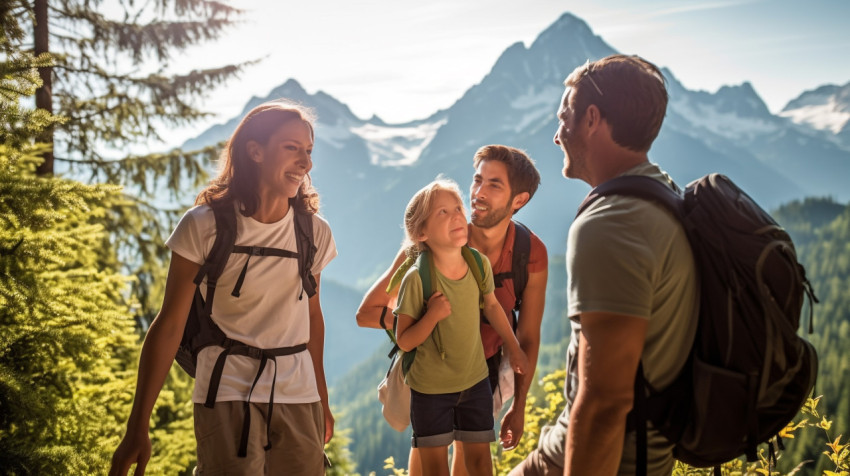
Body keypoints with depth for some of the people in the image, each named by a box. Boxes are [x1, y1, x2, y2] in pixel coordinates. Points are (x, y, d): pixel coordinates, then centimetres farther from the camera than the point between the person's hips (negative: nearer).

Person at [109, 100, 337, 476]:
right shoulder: (204, 226, -8)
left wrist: (322, 400, 19)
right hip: (227, 396, -4)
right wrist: (137, 428, -11)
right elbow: (169, 325, -8)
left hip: (299, 401, 4)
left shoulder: (314, 232, 4)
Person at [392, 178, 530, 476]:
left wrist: (514, 348, 16)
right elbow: (404, 341, -16)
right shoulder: (416, 279, -23)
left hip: (475, 380, 4)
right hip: (430, 387, -4)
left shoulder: (480, 264, -11)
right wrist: (432, 316, -33)